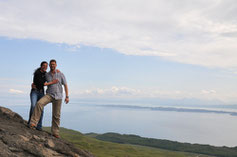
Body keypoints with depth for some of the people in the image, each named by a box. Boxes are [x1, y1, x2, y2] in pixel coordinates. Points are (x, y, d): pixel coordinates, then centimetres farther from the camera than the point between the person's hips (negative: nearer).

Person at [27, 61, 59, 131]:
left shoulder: (45, 73, 7)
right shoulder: (37, 73, -14)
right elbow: (41, 84, -20)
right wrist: (52, 82, -21)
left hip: (41, 93, 5)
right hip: (34, 92, -5)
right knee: (33, 106, -27)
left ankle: (39, 126, -1)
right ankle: (30, 122, -10)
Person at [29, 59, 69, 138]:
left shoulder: (61, 74, -1)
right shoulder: (46, 75, 5)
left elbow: (65, 85, 3)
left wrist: (67, 97, -3)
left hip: (58, 97, -1)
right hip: (49, 95, 1)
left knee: (56, 115, 2)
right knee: (39, 103, -29)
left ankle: (55, 132, 14)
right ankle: (33, 123, -30)